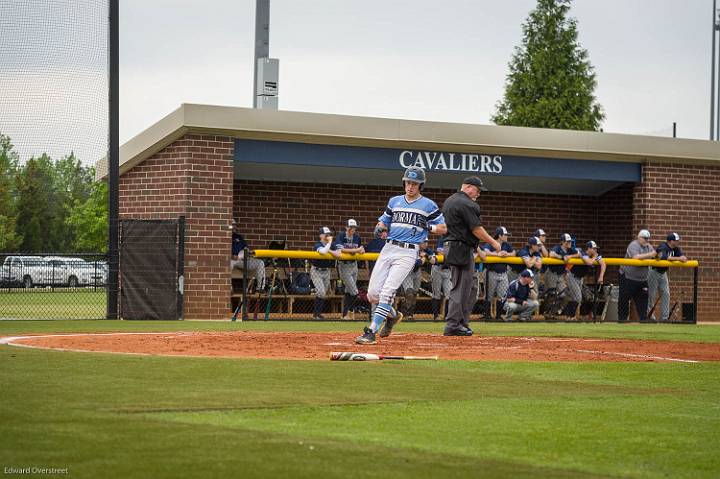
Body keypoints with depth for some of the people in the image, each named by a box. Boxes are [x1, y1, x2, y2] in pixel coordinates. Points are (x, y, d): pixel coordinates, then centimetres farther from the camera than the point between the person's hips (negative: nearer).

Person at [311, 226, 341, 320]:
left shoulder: (332, 245, 0)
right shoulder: (318, 245, -17)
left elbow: (338, 254, -14)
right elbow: (323, 251, -40)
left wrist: (329, 250, -24)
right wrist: (329, 242, -28)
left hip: (327, 271, 7)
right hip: (316, 271, -7)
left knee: (325, 293, 11)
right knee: (321, 292, -17)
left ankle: (318, 313, 23)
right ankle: (316, 314, -5)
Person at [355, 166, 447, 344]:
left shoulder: (428, 205, 3)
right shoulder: (394, 201, 16)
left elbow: (443, 229, 6)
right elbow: (383, 222, 22)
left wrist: (427, 226, -13)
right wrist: (379, 228, -2)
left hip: (408, 253, -5)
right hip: (388, 249, 5)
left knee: (387, 291, -18)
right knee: (372, 293, 1)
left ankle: (371, 332, -20)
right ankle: (392, 315, 30)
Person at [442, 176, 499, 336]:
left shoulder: (448, 201, 17)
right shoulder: (467, 204, -14)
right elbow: (476, 229, -16)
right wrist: (493, 242, -5)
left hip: (450, 246, 10)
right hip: (463, 249, -10)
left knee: (458, 288, 15)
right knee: (461, 288, -7)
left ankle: (461, 322, 18)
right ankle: (453, 325, -8)